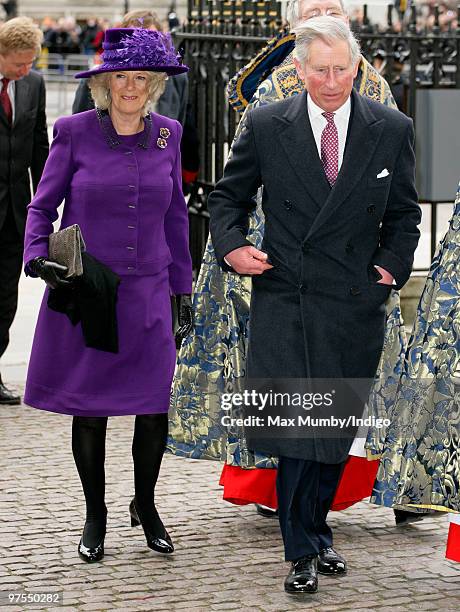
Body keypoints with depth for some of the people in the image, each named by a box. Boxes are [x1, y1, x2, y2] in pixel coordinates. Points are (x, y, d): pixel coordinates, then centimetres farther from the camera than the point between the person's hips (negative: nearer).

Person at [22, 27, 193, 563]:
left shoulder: (167, 135, 5)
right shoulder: (75, 132, -4)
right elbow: (42, 206, 3)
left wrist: (182, 288, 14)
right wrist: (38, 257, -15)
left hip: (146, 295, 2)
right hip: (83, 293, -2)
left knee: (155, 409, -2)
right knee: (89, 409, 6)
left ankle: (145, 505, 23)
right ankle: (95, 515, 25)